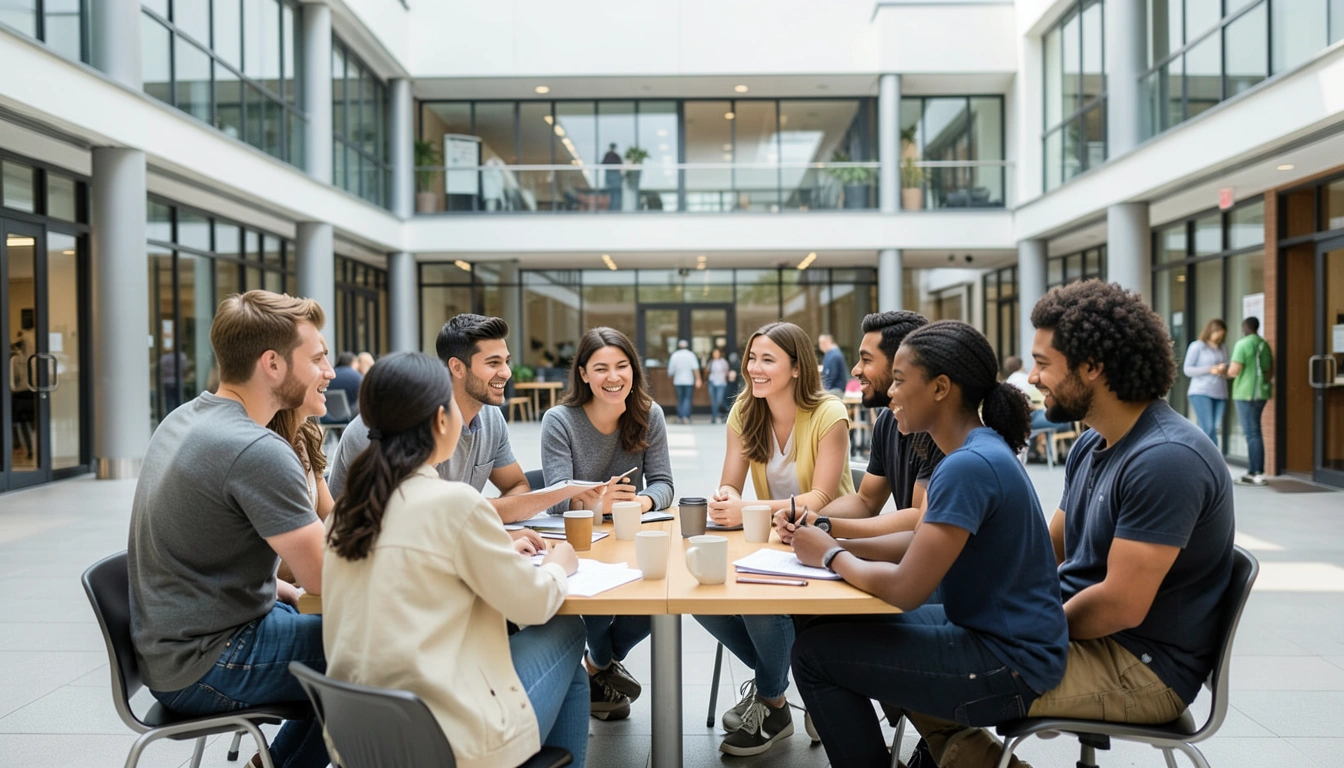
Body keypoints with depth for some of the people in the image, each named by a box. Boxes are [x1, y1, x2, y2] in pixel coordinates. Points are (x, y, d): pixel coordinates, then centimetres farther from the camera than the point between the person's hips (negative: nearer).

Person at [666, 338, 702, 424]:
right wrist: (698, 379, -15)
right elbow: (695, 368, -13)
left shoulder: (674, 355, 3)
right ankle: (686, 416, -16)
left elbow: (671, 370, 3)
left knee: (680, 399, 9)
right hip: (689, 381, -2)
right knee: (687, 398, 0)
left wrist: (670, 379, 19)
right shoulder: (691, 355, -2)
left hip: (678, 381, 2)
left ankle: (680, 417, 6)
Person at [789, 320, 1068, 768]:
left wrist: (832, 557, -9)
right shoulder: (981, 450, 6)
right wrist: (834, 541, 0)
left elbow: (906, 589, -26)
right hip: (991, 634, 10)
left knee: (814, 653, -6)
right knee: (849, 625, 20)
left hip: (1009, 665, -10)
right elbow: (924, 543, 12)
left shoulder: (969, 465, -25)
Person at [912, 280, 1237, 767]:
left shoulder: (1166, 458, -22)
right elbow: (1050, 549, 15)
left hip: (1141, 668, -9)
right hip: (1079, 631, 9)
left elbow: (1122, 606, -24)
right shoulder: (1092, 445, 9)